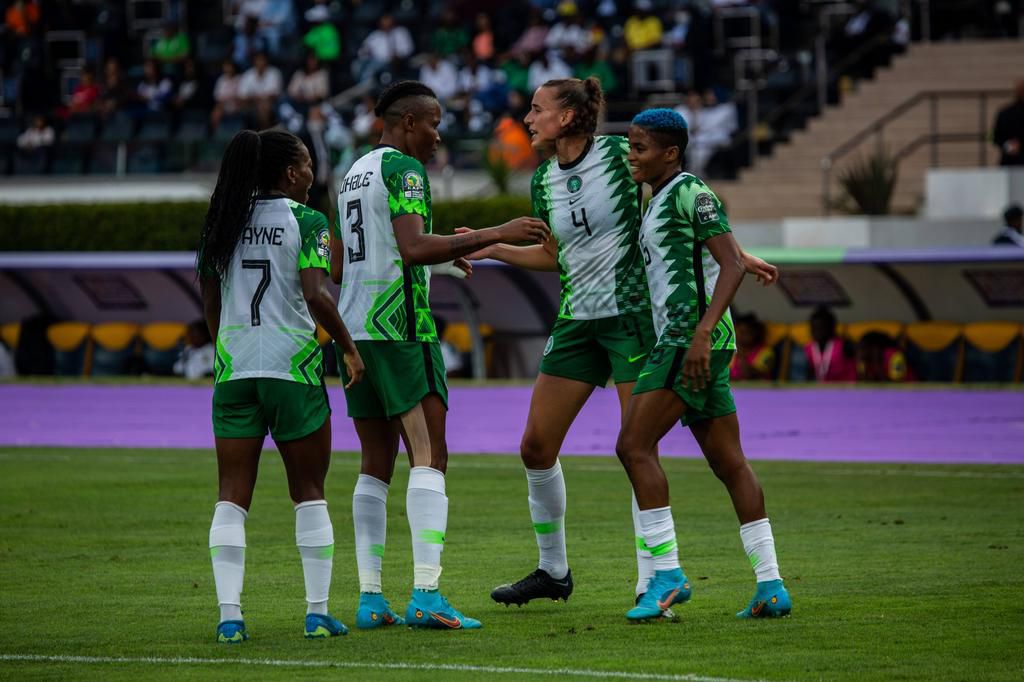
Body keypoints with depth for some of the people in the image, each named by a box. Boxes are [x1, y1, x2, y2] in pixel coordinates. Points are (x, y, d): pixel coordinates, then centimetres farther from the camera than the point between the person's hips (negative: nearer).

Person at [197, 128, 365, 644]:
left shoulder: (225, 220, 8)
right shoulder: (306, 221, -6)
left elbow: (210, 299, 12)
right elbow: (315, 296, -16)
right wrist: (349, 348, -4)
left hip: (233, 368, 4)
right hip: (293, 368, -4)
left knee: (232, 497, 2)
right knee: (309, 493, 8)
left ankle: (229, 614, -6)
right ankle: (317, 612, 6)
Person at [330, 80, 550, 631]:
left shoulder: (355, 173, 19)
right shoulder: (403, 168, -7)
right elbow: (414, 247, -21)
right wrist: (493, 235, -19)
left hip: (353, 331, 8)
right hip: (400, 328, -8)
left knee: (375, 465, 10)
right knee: (429, 457, -9)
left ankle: (369, 597, 5)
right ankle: (426, 594, -18)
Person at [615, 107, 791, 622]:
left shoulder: (689, 193, -8)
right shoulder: (658, 200, 21)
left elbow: (732, 264, -16)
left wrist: (701, 333, -24)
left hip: (691, 338, -10)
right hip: (681, 341, 10)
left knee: (634, 446, -14)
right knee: (729, 463, 7)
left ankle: (667, 574, -15)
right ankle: (771, 586, 6)